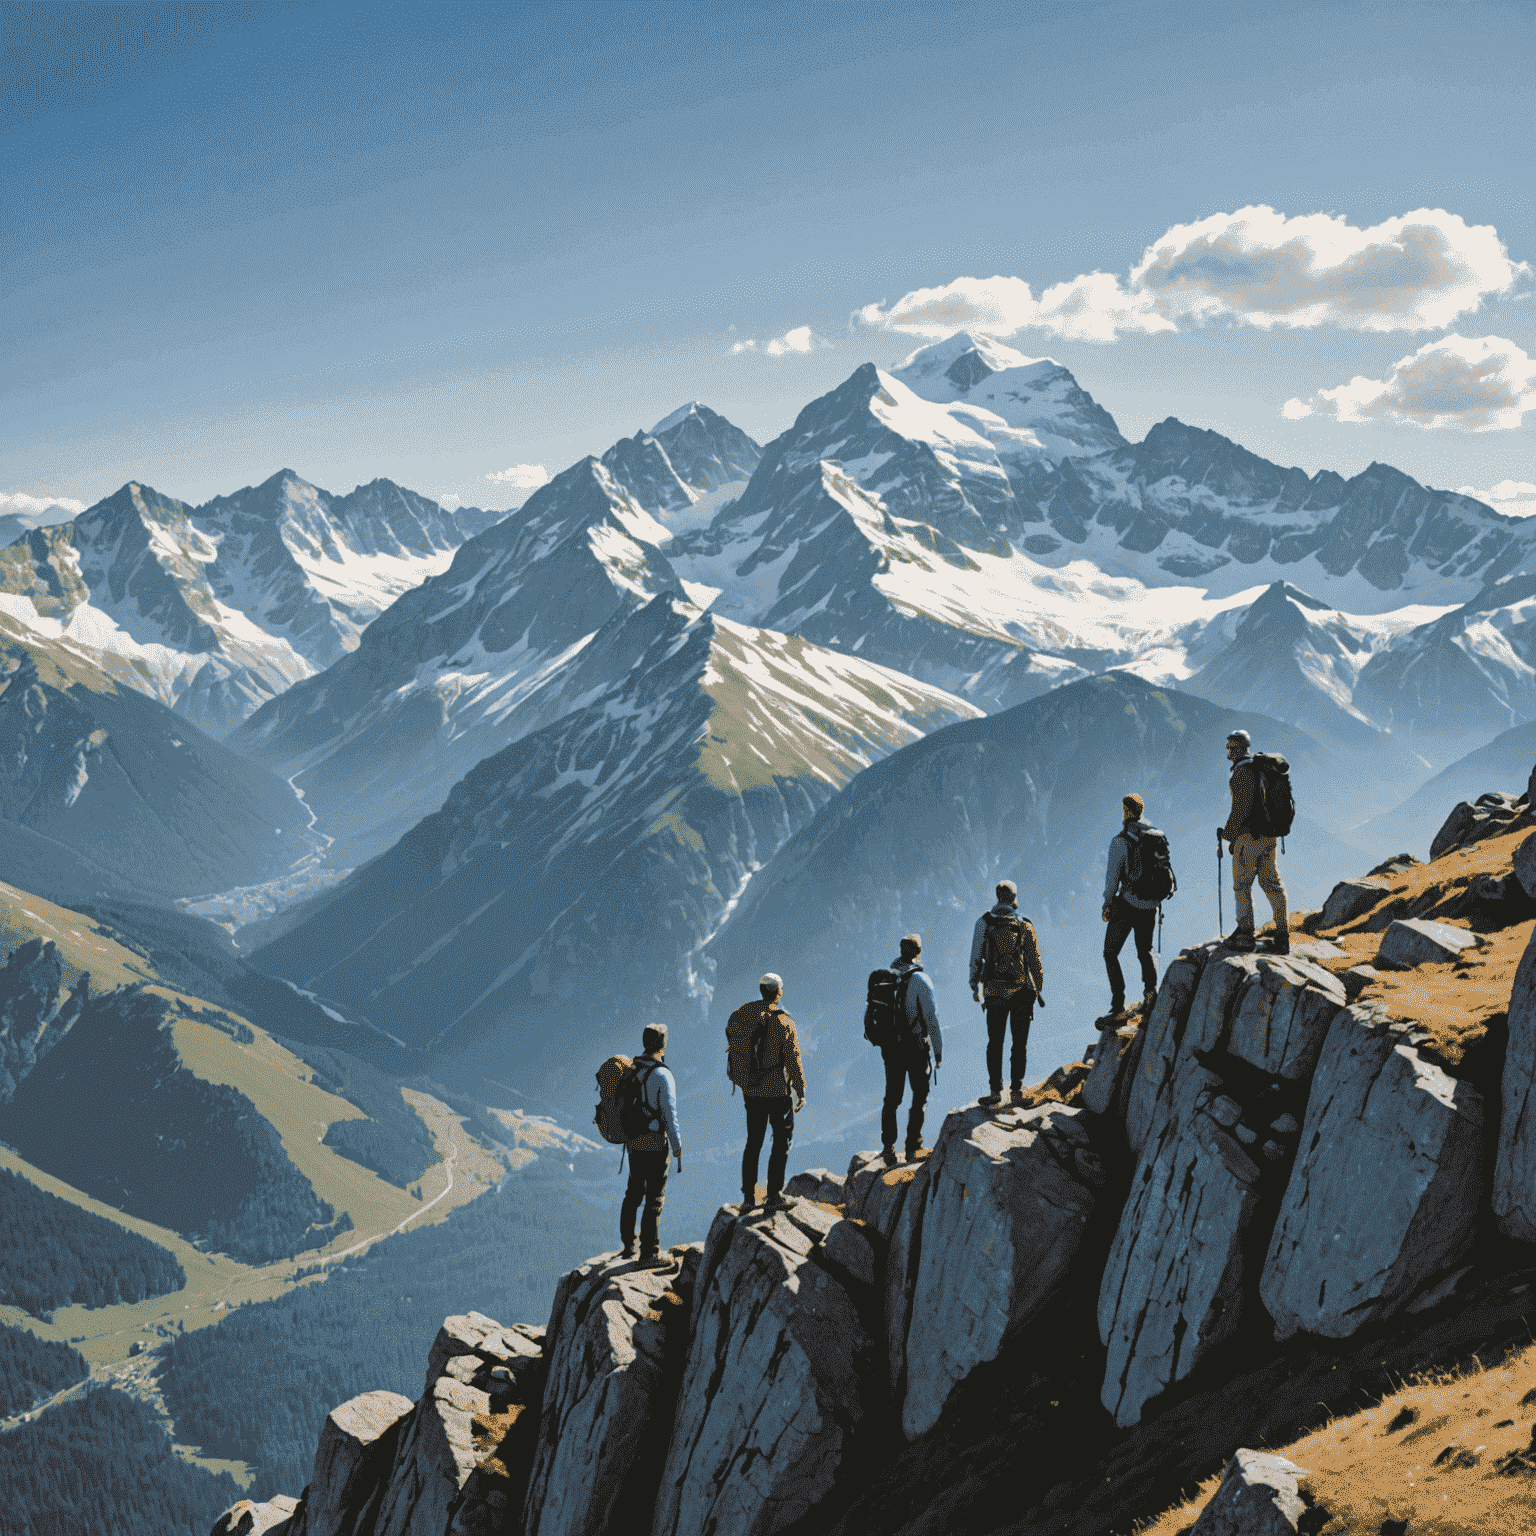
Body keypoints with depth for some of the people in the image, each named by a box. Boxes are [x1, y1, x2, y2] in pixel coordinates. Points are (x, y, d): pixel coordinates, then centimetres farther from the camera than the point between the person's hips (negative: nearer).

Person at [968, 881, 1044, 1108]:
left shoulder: (984, 923, -1)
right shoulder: (1025, 926, 0)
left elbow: (976, 957, -1)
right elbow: (1035, 961, 2)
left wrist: (974, 985, 9)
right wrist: (1040, 990, 11)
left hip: (994, 991, 0)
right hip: (1021, 990, 0)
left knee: (995, 1042, 6)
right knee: (1019, 1041, 8)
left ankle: (996, 1091, 1)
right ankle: (1017, 1088, 6)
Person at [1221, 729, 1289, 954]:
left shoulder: (1242, 772, -14)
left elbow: (1241, 808, -18)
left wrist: (1228, 833, -9)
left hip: (1248, 836, -9)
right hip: (1268, 835, 9)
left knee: (1241, 884, 0)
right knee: (1272, 884, 8)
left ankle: (1245, 935, 2)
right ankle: (1282, 938, 7)